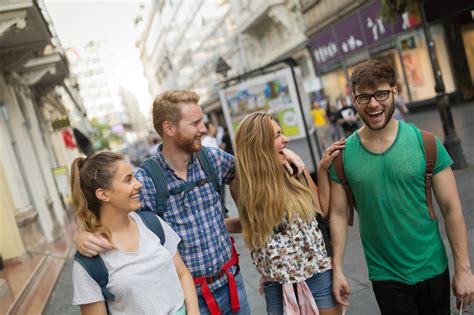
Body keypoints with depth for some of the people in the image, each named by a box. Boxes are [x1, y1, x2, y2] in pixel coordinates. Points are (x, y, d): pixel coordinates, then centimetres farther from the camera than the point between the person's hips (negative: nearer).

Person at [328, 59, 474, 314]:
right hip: (384, 277, 0)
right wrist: (337, 269, -3)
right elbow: (338, 214, -3)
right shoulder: (343, 155, -8)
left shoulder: (425, 143, -10)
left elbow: (451, 209, -7)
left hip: (433, 270, 1)